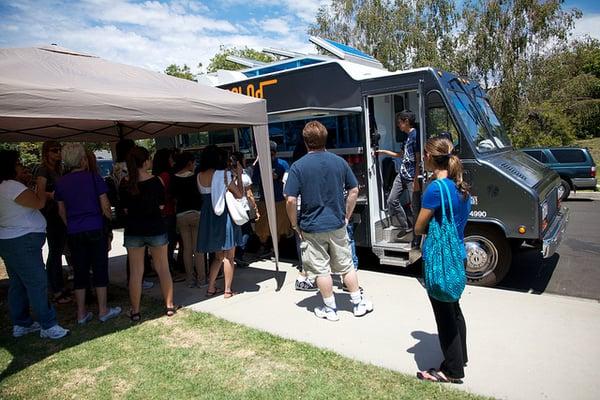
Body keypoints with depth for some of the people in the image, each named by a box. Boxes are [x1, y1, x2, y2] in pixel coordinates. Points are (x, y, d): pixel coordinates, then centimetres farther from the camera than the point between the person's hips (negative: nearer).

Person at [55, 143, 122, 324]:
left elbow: (62, 211, 11)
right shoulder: (93, 177, -7)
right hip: (95, 230, -4)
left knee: (80, 272, 11)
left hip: (74, 233, 4)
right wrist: (110, 220, 10)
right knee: (100, 270, 6)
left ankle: (81, 313, 18)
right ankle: (103, 311, 13)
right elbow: (105, 206, -7)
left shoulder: (61, 182, 5)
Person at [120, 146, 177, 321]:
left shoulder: (125, 185, -5)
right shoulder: (155, 181, -11)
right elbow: (161, 206, -4)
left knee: (136, 272, 8)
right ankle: (169, 306, 19)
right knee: (163, 269, 11)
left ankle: (135, 311, 15)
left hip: (133, 231, 2)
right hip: (156, 229, -1)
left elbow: (125, 209, 0)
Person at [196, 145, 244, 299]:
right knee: (229, 256, 7)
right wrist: (239, 175, 3)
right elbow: (239, 194, -8)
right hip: (224, 217, -6)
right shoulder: (223, 174, -13)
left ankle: (211, 288, 21)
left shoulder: (199, 176, 3)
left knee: (218, 256, 20)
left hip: (208, 217, 6)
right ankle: (228, 290, 13)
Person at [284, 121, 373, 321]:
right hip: (337, 224, 3)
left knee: (321, 270, 10)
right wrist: (346, 216, 12)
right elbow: (354, 190, 4)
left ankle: (330, 309, 22)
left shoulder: (298, 166, -11)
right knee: (346, 265, 16)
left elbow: (290, 200, -15)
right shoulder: (339, 162, -1)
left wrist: (295, 224, -2)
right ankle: (358, 303, 27)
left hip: (311, 228, -3)